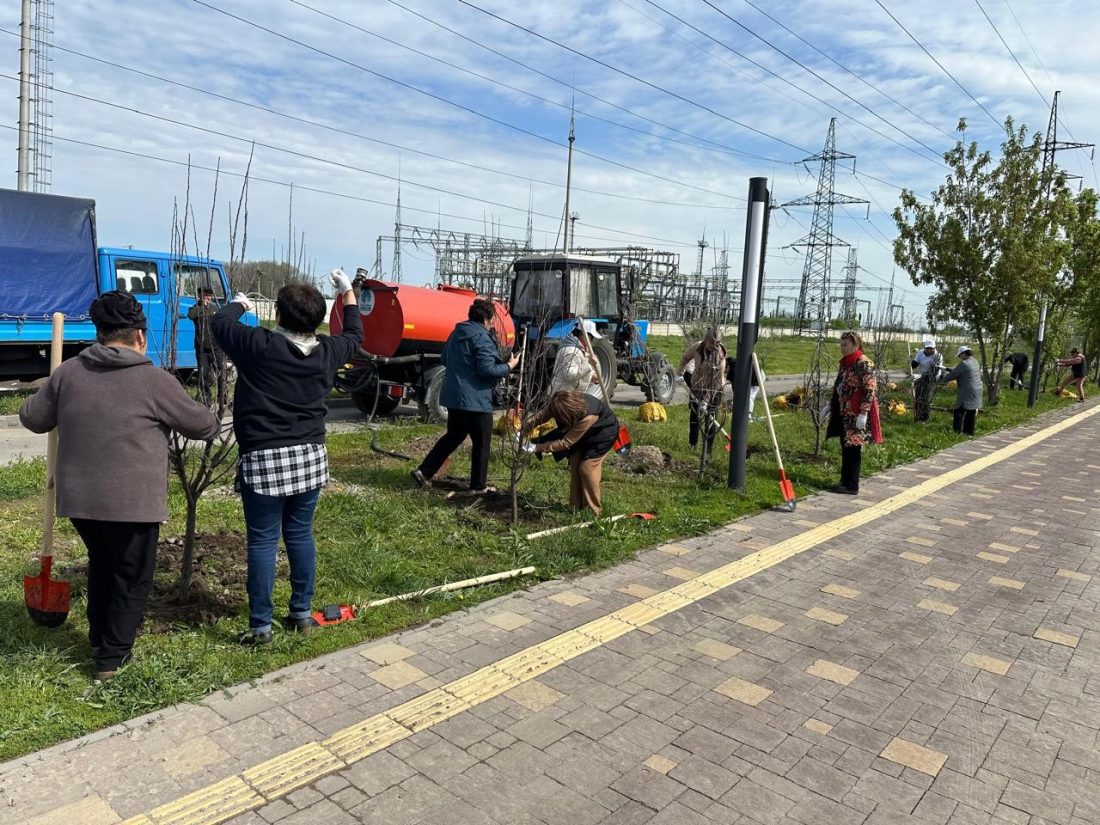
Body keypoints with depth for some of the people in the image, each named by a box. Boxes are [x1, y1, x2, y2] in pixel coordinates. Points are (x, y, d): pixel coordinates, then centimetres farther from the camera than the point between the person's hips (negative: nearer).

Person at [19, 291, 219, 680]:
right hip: (132, 502, -5)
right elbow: (203, 425, -2)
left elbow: (32, 418, 14)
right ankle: (111, 657, 16)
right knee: (132, 578, 11)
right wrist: (210, 420, 20)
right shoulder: (154, 380, -11)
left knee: (101, 566, 25)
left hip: (78, 498, 5)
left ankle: (99, 639, 37)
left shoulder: (69, 372, 2)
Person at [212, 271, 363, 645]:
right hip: (310, 456, 5)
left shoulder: (260, 345, -11)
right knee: (300, 535, 14)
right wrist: (348, 291, 34)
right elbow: (354, 335, 22)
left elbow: (220, 323, 5)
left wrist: (239, 304, 27)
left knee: (262, 541, 2)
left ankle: (261, 625, 8)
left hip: (264, 459, -4)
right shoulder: (327, 352, 1)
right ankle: (302, 613, 23)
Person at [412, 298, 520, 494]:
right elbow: (487, 370, -20)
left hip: (453, 396, 9)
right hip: (475, 399, -9)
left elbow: (445, 359, 23)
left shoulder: (457, 333, 12)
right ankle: (478, 486, 13)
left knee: (453, 436, 20)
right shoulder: (481, 338, -16)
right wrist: (509, 366, -7)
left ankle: (424, 472, 16)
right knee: (481, 442, 5)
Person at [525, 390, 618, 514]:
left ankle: (593, 511, 2)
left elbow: (566, 442, -37)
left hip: (603, 432, -7)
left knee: (587, 467, -12)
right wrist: (526, 428, -24)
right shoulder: (564, 402, -28)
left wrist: (537, 448, -36)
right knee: (574, 464, 1)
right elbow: (543, 414, -11)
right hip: (585, 433, 7)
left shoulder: (588, 417, -44)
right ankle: (576, 507, 13)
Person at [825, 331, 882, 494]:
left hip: (856, 414, -8)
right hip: (843, 413, 8)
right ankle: (845, 481, 21)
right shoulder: (844, 363, 13)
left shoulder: (864, 364, -13)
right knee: (845, 447, 12)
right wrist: (830, 406, 21)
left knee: (853, 449, -3)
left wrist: (863, 413, -22)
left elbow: (870, 390, -17)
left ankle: (852, 486, 3)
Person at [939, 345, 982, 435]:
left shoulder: (963, 364, -17)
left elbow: (952, 375, -14)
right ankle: (969, 431, 17)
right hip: (976, 391, 9)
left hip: (967, 393, -9)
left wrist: (943, 379, 6)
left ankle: (957, 430, 0)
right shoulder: (974, 362, 12)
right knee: (971, 412, 12)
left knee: (959, 411, -1)